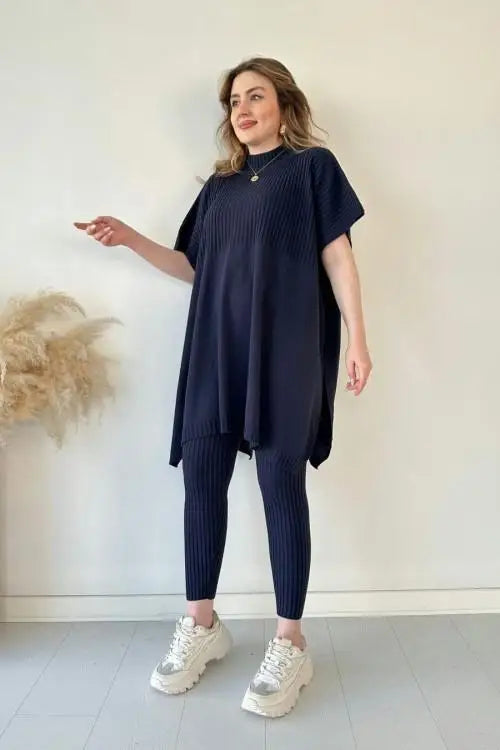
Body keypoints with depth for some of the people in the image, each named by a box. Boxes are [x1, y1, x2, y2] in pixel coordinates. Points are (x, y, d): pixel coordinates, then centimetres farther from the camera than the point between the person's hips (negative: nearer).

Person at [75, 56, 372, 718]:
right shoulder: (219, 185, 22)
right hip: (216, 351, 5)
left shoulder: (313, 165, 8)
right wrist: (132, 239, 11)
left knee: (280, 485, -5)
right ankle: (202, 626, 18)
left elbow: (337, 254, 1)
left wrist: (357, 337, -8)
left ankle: (290, 644, 8)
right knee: (201, 476, 2)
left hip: (285, 349, -5)